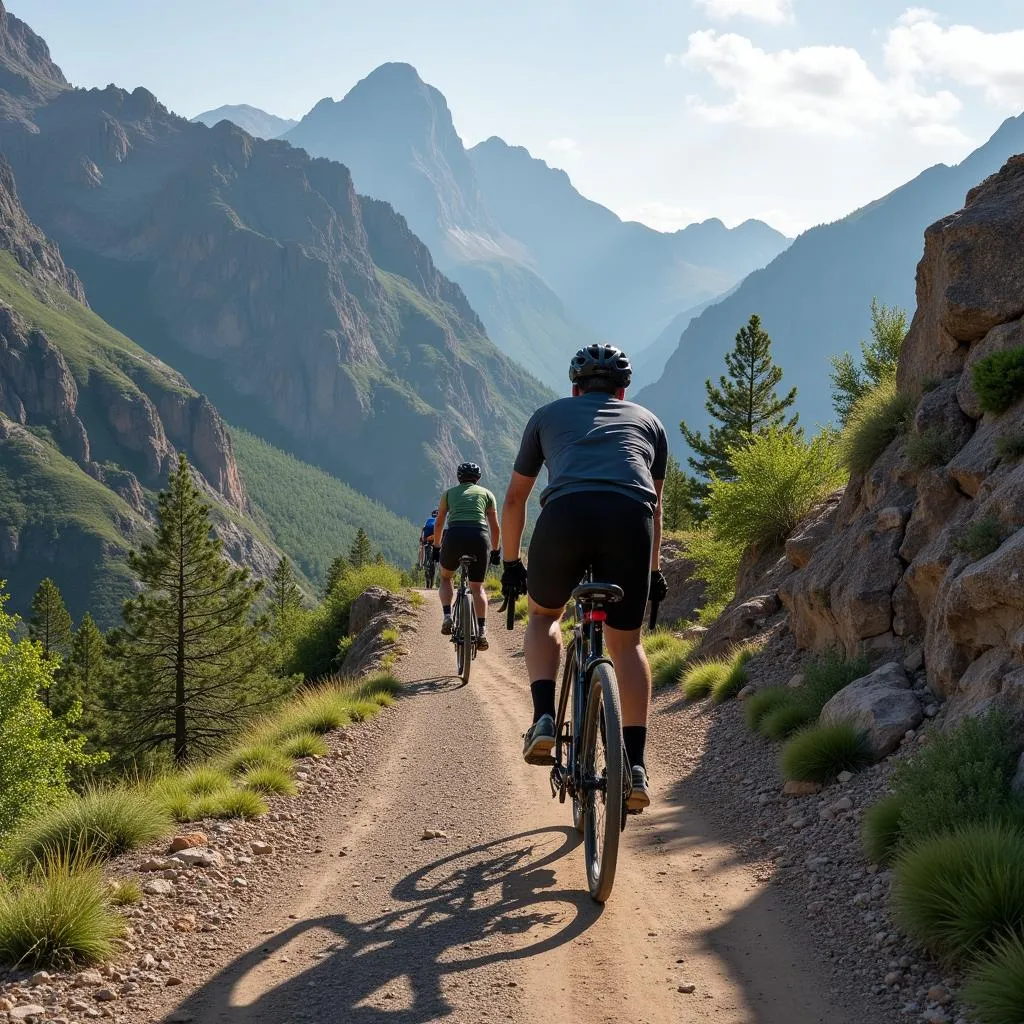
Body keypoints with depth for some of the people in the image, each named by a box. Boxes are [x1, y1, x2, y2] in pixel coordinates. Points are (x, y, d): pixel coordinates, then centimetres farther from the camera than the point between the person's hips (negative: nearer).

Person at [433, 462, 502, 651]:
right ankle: (482, 631, -5)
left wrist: (436, 546, 38)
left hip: (454, 536, 0)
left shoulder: (449, 493, 23)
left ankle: (447, 617, 4)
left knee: (445, 578, 25)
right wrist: (495, 550, 32)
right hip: (479, 536, 0)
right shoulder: (486, 494, 22)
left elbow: (438, 524, 25)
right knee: (477, 587, 12)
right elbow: (495, 527, 21)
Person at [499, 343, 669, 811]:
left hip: (565, 513, 0)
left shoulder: (549, 414, 31)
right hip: (630, 517, 1)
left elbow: (514, 499, 35)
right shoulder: (647, 420, 33)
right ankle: (635, 764, 4)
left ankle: (544, 718, 5)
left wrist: (511, 563, 45)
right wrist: (655, 571, 50)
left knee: (544, 615, 26)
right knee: (626, 642, 15)